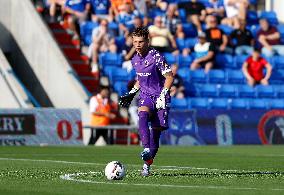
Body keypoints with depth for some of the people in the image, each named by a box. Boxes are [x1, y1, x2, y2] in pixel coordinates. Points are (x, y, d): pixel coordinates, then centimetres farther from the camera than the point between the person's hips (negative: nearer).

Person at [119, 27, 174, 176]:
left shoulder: (156, 57, -12)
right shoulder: (135, 60, 9)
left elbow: (169, 77, -12)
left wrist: (162, 96, -21)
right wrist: (131, 94, 18)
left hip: (160, 98, -4)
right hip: (145, 95, 4)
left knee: (155, 131, -5)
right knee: (143, 117, -29)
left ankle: (147, 165, 7)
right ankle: (146, 149, -42)